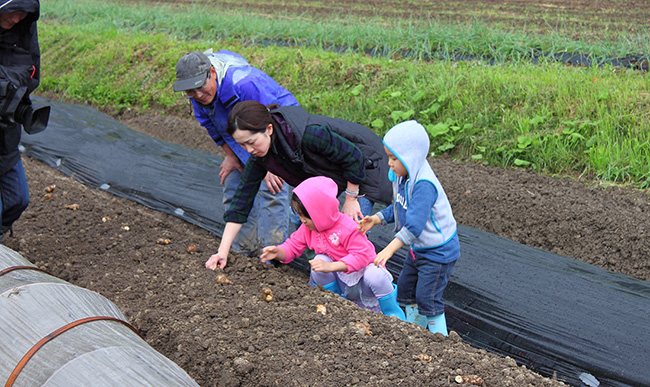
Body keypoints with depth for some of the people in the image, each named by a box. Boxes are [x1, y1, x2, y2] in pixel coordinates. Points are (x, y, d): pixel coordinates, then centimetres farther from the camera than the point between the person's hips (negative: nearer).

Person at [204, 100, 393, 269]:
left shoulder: (308, 134, -41)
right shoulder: (260, 155, -19)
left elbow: (353, 157, -28)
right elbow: (243, 195, -14)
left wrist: (351, 199, -16)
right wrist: (223, 250, -18)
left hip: (364, 164, -7)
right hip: (327, 172, 7)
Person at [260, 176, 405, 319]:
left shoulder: (348, 228, -27)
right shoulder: (307, 228, -4)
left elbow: (361, 256, -32)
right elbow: (293, 246, 3)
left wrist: (331, 266, -42)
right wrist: (278, 252, -22)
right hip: (341, 282, 5)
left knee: (375, 276, -38)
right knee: (319, 261, -23)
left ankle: (392, 311, -10)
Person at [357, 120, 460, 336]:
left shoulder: (424, 185, -32)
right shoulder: (403, 177, -1)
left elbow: (414, 225, -39)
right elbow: (398, 209, 15)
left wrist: (389, 249, -44)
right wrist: (375, 219, 2)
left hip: (438, 252, -10)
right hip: (418, 249, 10)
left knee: (427, 298, -5)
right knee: (405, 288, 19)